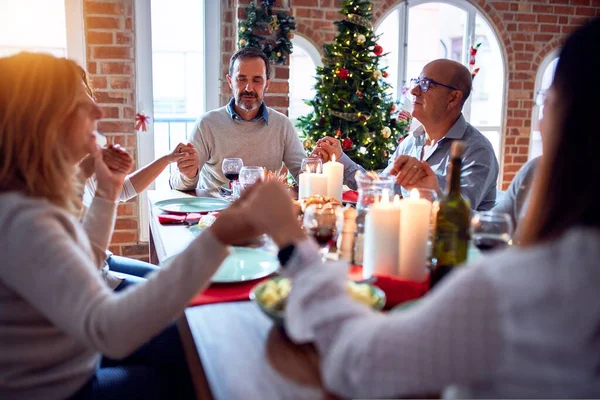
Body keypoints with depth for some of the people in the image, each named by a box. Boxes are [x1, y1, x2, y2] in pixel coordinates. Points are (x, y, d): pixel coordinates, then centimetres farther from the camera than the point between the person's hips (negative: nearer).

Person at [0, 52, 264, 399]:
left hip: (77, 351, 8)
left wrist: (108, 191, 1)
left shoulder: (32, 196, -2)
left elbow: (82, 265, 13)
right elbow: (106, 330, -44)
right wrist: (218, 238, -52)